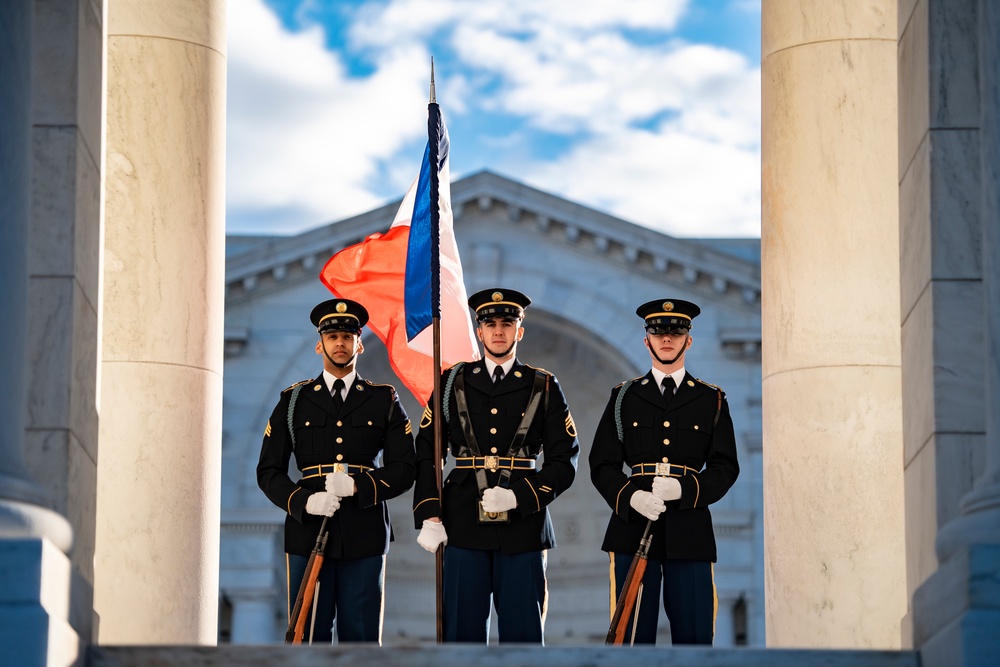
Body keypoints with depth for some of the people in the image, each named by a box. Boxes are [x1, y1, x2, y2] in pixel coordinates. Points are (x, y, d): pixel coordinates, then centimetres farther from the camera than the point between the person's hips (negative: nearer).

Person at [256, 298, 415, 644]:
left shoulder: (384, 401, 11)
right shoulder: (294, 401, 11)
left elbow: (405, 469, 5)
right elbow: (268, 472, 7)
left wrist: (358, 485, -13)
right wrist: (304, 501, -12)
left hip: (364, 536, 0)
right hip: (308, 533, 0)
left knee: (361, 636, -1)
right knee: (308, 636, -1)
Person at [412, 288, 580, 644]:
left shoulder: (544, 387, 8)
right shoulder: (452, 383, 10)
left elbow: (565, 460, 2)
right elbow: (426, 454, 8)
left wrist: (518, 496, -12)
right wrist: (429, 517, -3)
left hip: (522, 525, 0)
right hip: (464, 527, 1)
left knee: (522, 633, 0)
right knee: (462, 632, 1)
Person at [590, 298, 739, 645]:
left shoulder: (712, 401, 12)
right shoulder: (624, 397, 13)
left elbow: (725, 467, 5)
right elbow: (602, 465, 8)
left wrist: (684, 489, -14)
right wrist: (631, 497, -13)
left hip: (689, 531, 0)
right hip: (633, 527, 0)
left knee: (694, 636, -3)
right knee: (632, 636, -2)